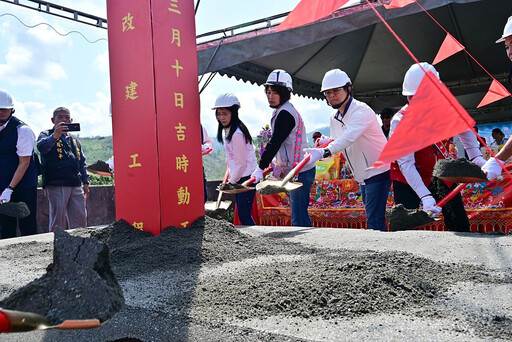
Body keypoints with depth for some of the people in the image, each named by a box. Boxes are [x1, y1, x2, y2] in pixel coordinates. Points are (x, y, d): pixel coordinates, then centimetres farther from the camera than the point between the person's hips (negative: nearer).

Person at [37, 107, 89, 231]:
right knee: (58, 218, -4)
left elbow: (81, 162, 24)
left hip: (76, 185, 5)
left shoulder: (74, 139, 22)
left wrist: (85, 182, 18)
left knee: (80, 218, 6)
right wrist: (55, 136, -38)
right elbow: (42, 147, -19)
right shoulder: (47, 134, 6)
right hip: (56, 185, -5)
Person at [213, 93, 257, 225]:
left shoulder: (237, 134, -22)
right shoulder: (226, 130, 9)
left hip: (247, 177, -10)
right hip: (239, 177, 10)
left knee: (244, 214, -9)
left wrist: (231, 182, -7)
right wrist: (231, 178, 14)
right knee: (242, 213, 13)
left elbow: (241, 163, -18)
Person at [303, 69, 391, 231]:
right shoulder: (334, 118, 7)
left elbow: (349, 137, -37)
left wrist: (324, 152, -51)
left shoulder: (361, 111, -20)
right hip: (362, 176, 9)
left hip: (378, 172, -9)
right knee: (372, 219, 14)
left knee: (374, 221, -14)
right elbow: (337, 144, 12)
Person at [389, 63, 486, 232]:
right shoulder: (400, 121, -25)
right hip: (408, 180, -4)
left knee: (460, 225, 9)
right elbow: (405, 164, -30)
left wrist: (476, 155, 2)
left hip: (440, 176, 5)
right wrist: (425, 196, -38)